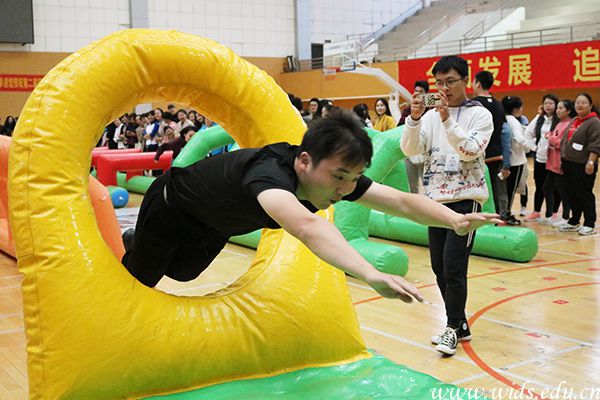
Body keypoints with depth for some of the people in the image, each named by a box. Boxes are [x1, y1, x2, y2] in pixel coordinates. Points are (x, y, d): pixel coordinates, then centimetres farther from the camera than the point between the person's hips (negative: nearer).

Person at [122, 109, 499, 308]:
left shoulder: (335, 173, -28)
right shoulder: (271, 171, -50)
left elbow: (402, 200, -31)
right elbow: (306, 227, -71)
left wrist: (456, 220, -48)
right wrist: (372, 275, -84)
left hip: (215, 226, 7)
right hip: (172, 206, -7)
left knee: (182, 272, 33)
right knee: (139, 282, 18)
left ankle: (134, 241, 61)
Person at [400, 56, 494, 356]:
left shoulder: (480, 115, -3)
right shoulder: (430, 116, 7)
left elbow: (471, 151, -18)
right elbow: (410, 150, -5)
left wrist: (447, 120, -26)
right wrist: (414, 118, -19)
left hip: (465, 199, -5)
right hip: (435, 199, 5)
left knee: (453, 268, -11)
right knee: (439, 267, 8)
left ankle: (453, 328, 7)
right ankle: (459, 324, 24)